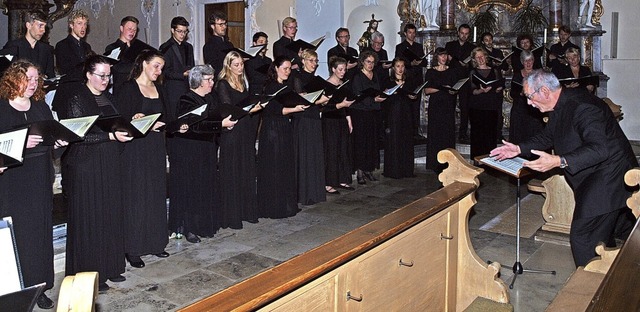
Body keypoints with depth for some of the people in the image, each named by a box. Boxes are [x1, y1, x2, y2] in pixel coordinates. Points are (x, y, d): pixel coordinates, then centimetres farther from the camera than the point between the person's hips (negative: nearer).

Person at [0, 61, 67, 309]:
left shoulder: (41, 107, 14)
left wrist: (59, 140, -3)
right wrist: (22, 143, -21)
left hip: (40, 179, 5)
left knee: (40, 230, 7)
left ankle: (38, 287, 16)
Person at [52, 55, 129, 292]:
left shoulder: (107, 97, 13)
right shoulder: (76, 98, -10)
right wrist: (111, 135, -23)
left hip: (109, 166, 7)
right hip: (85, 166, -7)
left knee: (111, 215, 9)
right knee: (88, 218, 0)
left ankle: (109, 266, 20)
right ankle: (88, 273, 10)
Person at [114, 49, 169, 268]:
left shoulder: (158, 89, 14)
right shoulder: (128, 89, -6)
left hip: (156, 149, 7)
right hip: (135, 150, -7)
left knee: (156, 195, 10)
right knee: (136, 197, -2)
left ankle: (155, 242, 21)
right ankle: (133, 249, 7)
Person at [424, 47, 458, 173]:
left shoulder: (452, 71, 11)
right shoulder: (431, 72, 4)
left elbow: (456, 89, 9)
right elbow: (426, 90, -4)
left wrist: (453, 91, -13)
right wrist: (441, 88, -15)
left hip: (448, 106, 2)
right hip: (435, 106, -2)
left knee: (448, 133, -2)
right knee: (435, 133, -3)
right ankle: (436, 163, 1)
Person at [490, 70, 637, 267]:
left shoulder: (581, 107, -26)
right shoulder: (560, 106, 6)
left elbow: (599, 149, -34)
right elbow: (547, 138, 19)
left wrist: (559, 161, -40)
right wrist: (519, 149, 9)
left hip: (607, 177, -10)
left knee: (583, 238, -8)